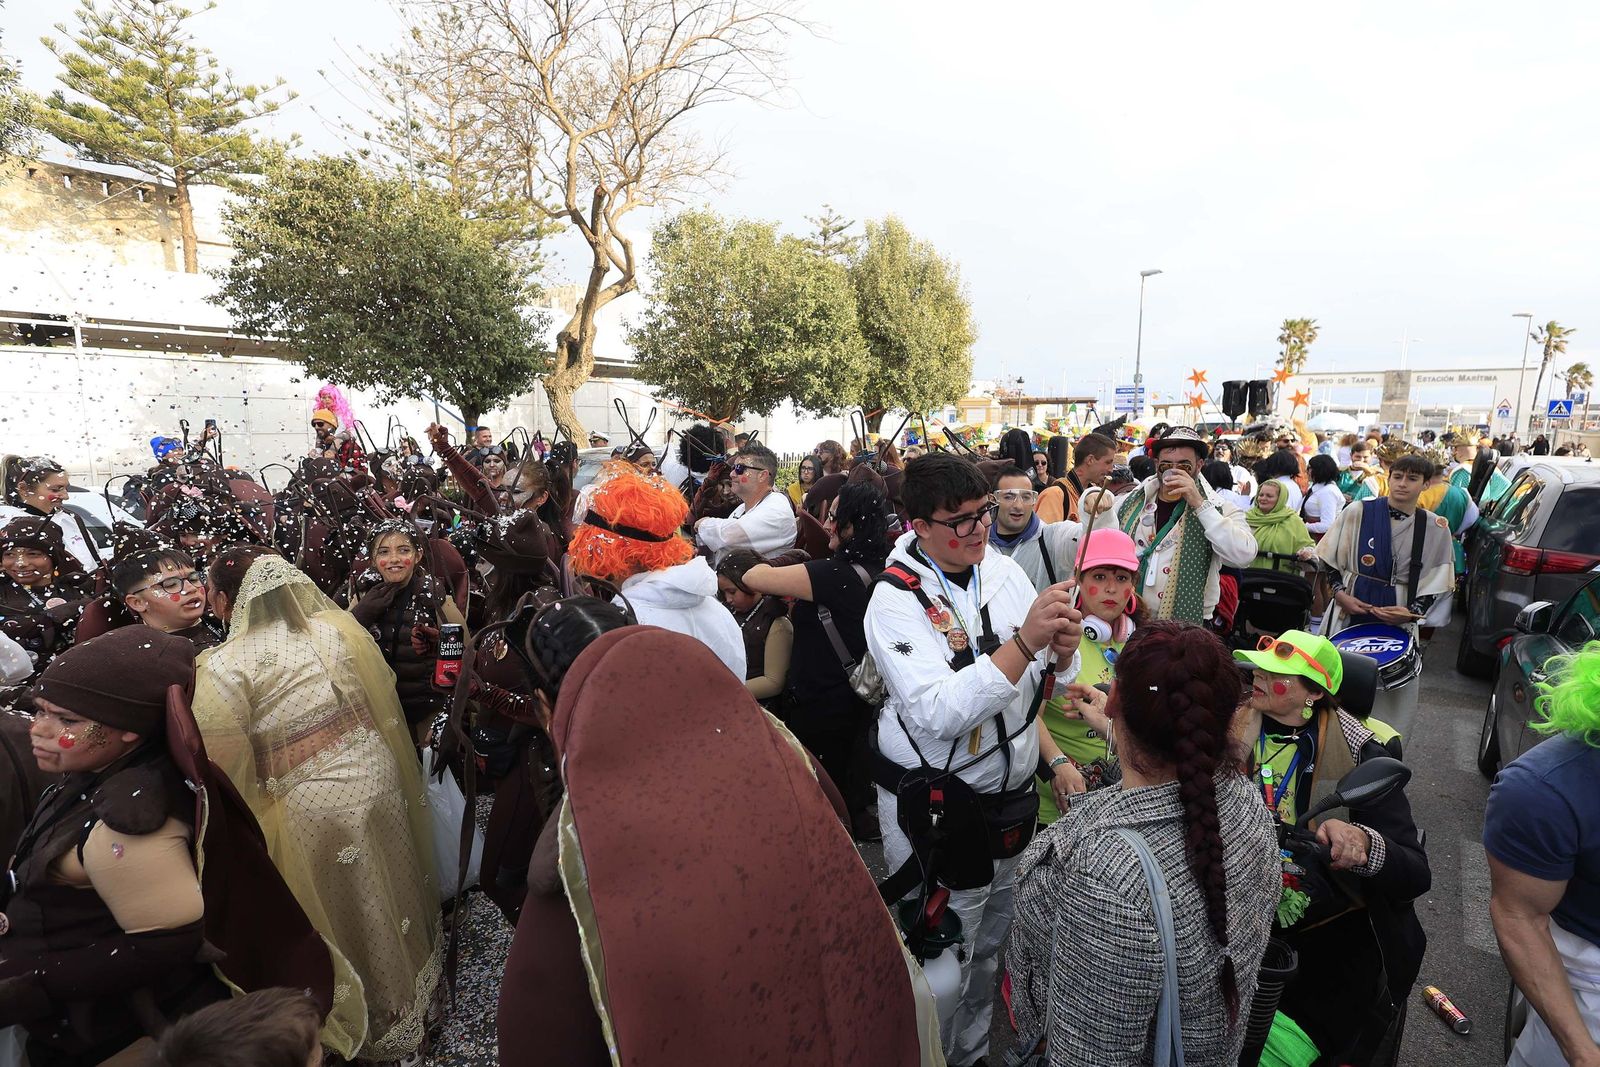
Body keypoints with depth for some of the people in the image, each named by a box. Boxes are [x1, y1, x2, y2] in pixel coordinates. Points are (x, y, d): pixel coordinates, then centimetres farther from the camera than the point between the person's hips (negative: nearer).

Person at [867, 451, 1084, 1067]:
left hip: (1013, 796, 6)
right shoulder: (895, 600, -19)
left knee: (998, 945, 23)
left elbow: (1050, 678, 4)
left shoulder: (1004, 570, -2)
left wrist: (1063, 647, -18)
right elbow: (939, 714, -31)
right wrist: (1024, 641, -36)